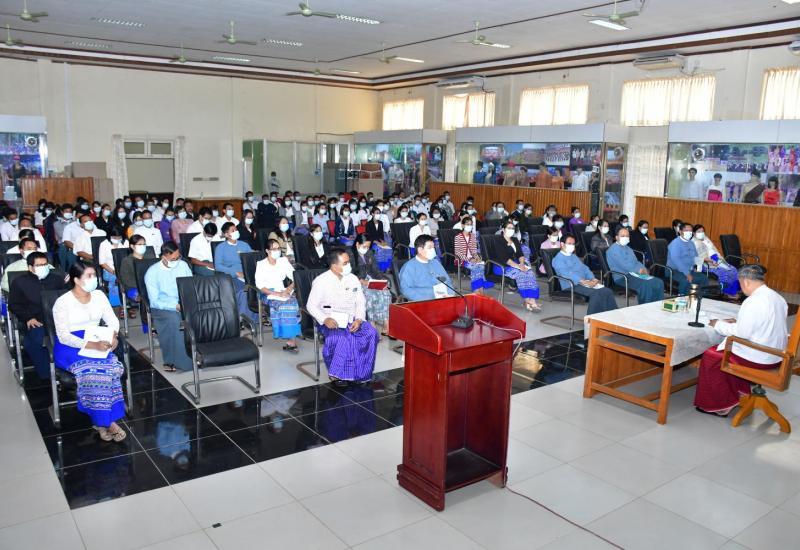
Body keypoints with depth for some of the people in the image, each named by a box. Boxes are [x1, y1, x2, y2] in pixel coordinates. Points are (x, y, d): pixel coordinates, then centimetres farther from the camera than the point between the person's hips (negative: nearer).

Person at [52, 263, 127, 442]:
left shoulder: (99, 295, 6)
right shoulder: (62, 303, -10)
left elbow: (112, 320, 9)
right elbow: (63, 337, -16)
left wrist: (112, 335, -14)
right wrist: (92, 345, -27)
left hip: (98, 342, 4)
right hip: (70, 347, -4)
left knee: (110, 366, -27)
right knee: (95, 370, -31)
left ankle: (101, 421, -18)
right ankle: (108, 421, -19)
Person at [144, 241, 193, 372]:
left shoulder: (183, 265, 6)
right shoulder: (152, 272, -6)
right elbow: (155, 301, -10)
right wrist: (175, 306, -21)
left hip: (184, 305, 4)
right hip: (162, 308, -3)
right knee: (173, 319, -37)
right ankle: (173, 360, -27)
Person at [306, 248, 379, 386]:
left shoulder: (353, 279, 9)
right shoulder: (321, 281, -4)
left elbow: (361, 302, 10)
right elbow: (311, 305, -4)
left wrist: (359, 319, -9)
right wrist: (324, 319, -22)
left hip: (352, 319, 4)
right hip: (331, 321, -4)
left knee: (371, 334, -23)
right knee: (341, 338, -36)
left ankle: (360, 373, -12)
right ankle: (337, 373, -16)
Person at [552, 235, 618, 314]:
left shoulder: (574, 256, 28)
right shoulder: (558, 259, -1)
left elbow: (585, 268, 21)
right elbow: (566, 274, -16)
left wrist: (593, 279, -1)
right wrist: (583, 282, -25)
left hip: (586, 282, 8)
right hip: (572, 285, -8)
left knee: (608, 291, -14)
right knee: (595, 293, -31)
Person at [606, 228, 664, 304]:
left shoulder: (628, 249, 25)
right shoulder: (613, 249, -5)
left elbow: (636, 262, 22)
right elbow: (623, 265, -15)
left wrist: (643, 269, 0)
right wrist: (638, 270, -12)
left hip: (635, 274, 9)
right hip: (622, 276, -9)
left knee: (659, 283, -13)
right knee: (645, 285, -33)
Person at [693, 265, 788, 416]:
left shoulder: (753, 301, -24)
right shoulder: (777, 297, 5)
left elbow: (742, 334, -22)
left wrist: (719, 324, -8)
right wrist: (739, 322, 13)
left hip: (759, 358, -9)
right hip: (775, 354, 9)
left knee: (710, 356, 3)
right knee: (728, 349, 26)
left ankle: (719, 405, 13)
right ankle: (739, 392, 29)